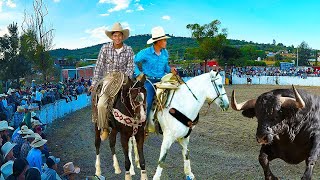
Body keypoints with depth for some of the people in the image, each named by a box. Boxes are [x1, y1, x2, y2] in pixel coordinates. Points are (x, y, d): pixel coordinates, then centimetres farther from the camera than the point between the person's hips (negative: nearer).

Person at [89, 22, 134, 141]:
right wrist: (94, 83, -5)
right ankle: (105, 128, 1)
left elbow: (130, 67, 2)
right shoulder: (105, 48, -2)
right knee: (101, 105, -20)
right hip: (108, 79, -1)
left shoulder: (129, 50, 0)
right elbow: (99, 66, -1)